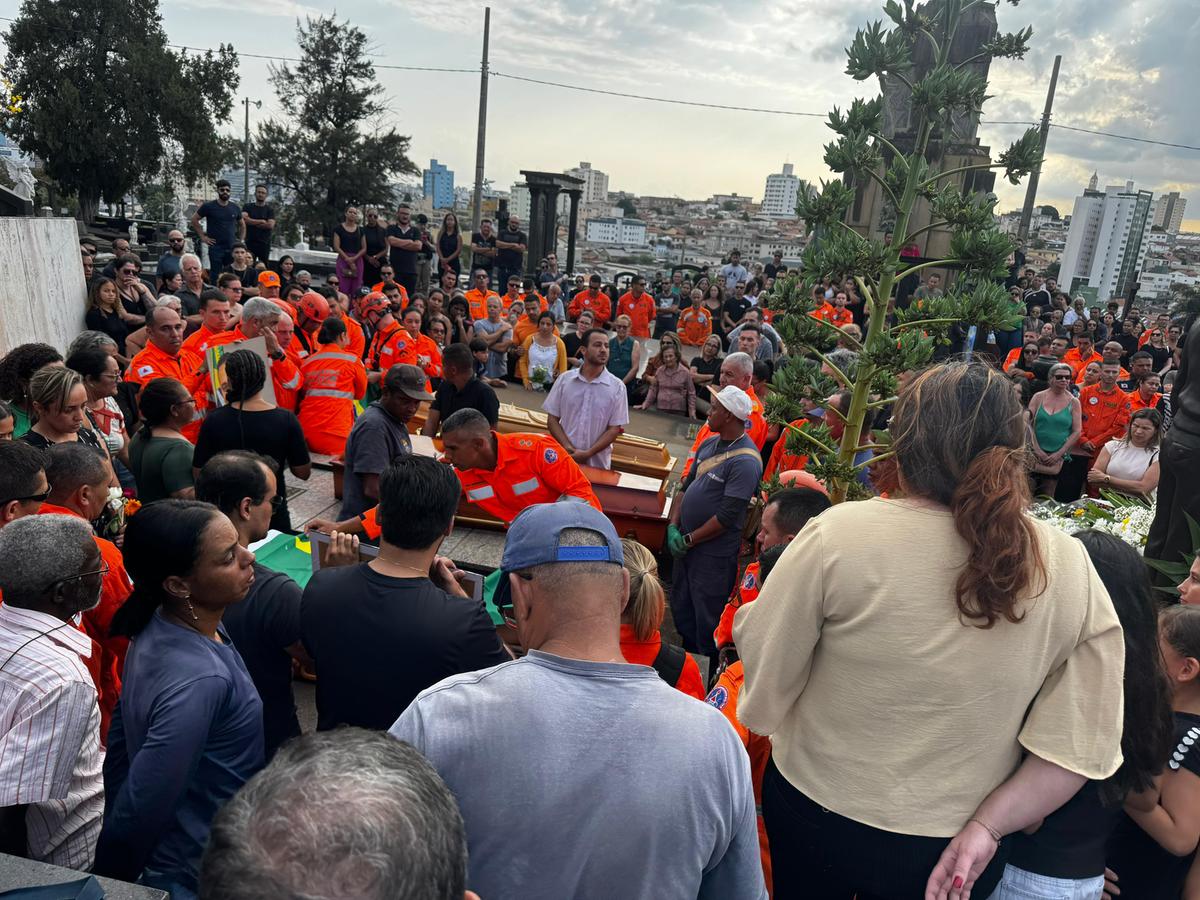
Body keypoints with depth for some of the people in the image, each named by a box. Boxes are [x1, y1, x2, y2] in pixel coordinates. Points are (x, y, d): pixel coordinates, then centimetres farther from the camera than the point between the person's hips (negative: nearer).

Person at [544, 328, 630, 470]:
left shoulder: (617, 387, -3)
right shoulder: (564, 380, 1)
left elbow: (614, 429, -3)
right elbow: (552, 419, 3)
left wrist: (588, 453, -13)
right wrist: (568, 448, -11)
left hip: (597, 463, -1)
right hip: (562, 458, 1)